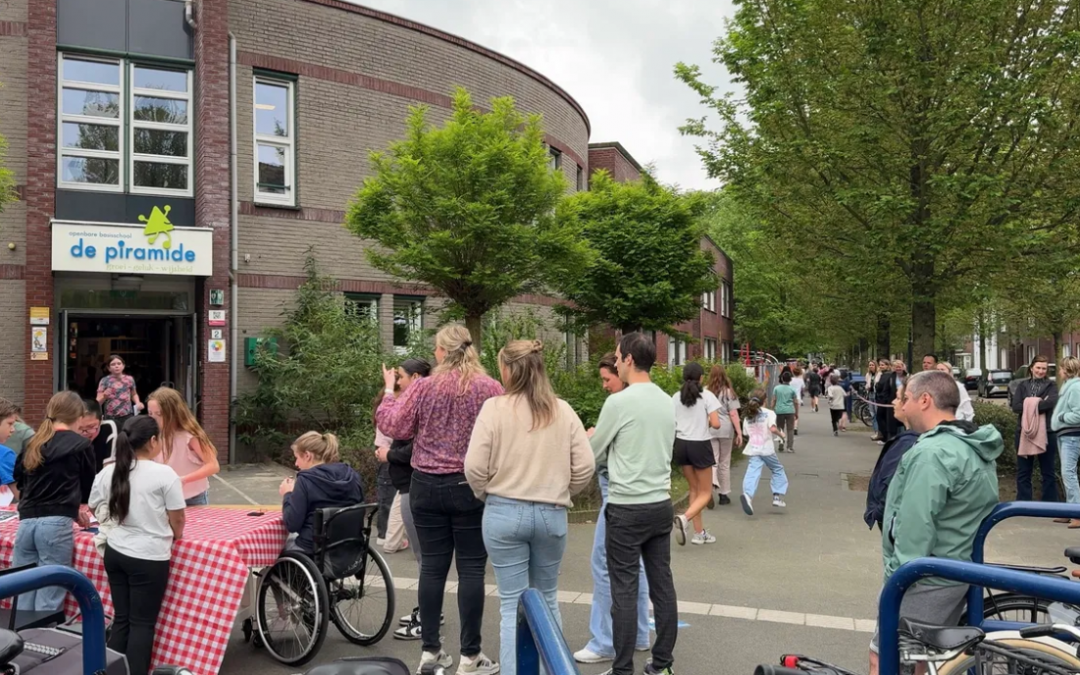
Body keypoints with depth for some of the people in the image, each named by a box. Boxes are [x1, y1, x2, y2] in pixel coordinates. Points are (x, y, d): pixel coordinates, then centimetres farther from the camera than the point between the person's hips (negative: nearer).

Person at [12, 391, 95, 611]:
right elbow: (89, 484, 15)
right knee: (49, 600, -1)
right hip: (55, 524, -5)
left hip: (26, 522, 5)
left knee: (23, 596, 10)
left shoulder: (33, 443, 15)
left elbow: (19, 480, 22)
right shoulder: (80, 444, 2)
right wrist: (76, 504, 36)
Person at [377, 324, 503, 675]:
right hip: (472, 487, -2)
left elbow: (392, 426, 2)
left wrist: (389, 390, 16)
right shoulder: (490, 388, -7)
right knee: (471, 568, 4)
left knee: (432, 566, 9)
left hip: (427, 486, 2)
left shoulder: (423, 388, -4)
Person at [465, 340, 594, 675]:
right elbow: (585, 466, -4)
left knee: (513, 604, 7)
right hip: (552, 515, 3)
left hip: (504, 513, -3)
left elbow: (474, 466, -12)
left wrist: (486, 495, 8)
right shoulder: (563, 410, -2)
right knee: (547, 598, 21)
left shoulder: (494, 407, -10)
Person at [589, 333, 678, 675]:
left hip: (627, 508, -7)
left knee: (624, 591, 1)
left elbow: (593, 455, -2)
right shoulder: (667, 402, 7)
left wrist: (592, 438, 20)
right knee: (662, 585, 11)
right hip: (661, 504, 7)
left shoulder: (618, 402, -13)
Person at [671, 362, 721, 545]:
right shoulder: (707, 396, -9)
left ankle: (699, 533, 17)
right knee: (705, 493, 7)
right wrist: (708, 421, 7)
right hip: (700, 445, -4)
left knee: (694, 489, 17)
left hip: (681, 444, 5)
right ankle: (684, 519, -19)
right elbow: (716, 424, -14)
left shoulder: (676, 397, 2)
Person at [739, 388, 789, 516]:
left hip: (753, 450, 3)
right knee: (778, 470, 20)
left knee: (753, 472, -11)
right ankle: (778, 496, 16)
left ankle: (748, 494, -36)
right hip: (767, 449, -3)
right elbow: (773, 429, -17)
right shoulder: (769, 413, -2)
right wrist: (780, 434, 2)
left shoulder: (747, 416, 12)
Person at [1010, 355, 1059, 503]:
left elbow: (1052, 402, -18)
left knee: (1048, 471, 7)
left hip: (1047, 432, -2)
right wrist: (1038, 404, -14)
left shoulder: (1051, 385, 3)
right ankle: (1023, 504, 15)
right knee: (1023, 471, 7)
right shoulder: (1022, 385, 7)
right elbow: (1015, 406, -6)